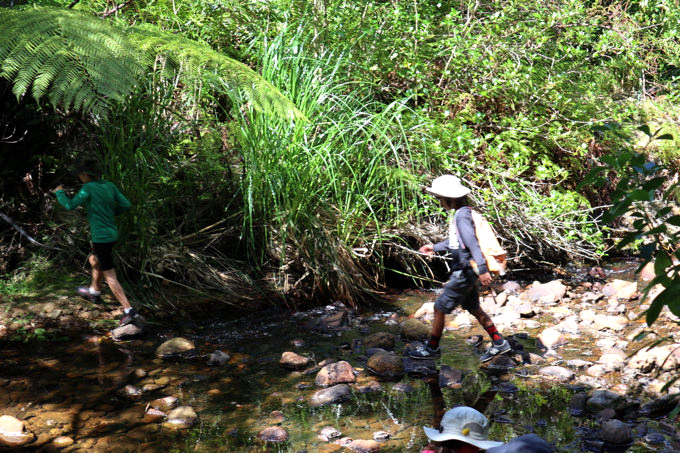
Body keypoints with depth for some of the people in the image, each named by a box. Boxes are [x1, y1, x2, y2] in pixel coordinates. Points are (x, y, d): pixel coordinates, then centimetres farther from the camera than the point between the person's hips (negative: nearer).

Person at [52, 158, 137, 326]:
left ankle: (128, 310, -9)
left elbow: (70, 205, -13)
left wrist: (59, 192, 4)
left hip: (101, 236, -8)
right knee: (94, 260, 32)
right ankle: (94, 292, 53)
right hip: (111, 232, 8)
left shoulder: (88, 188, -15)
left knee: (109, 276, -4)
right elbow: (125, 204, 2)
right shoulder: (110, 186, 4)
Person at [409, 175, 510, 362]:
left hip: (463, 274, -10)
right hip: (466, 273, 10)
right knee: (474, 309, 19)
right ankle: (499, 343, 26)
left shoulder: (462, 216, -20)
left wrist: (482, 269, -31)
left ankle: (432, 348, 16)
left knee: (439, 308, 2)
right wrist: (435, 247, 27)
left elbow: (473, 243, -27)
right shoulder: (462, 213, 10)